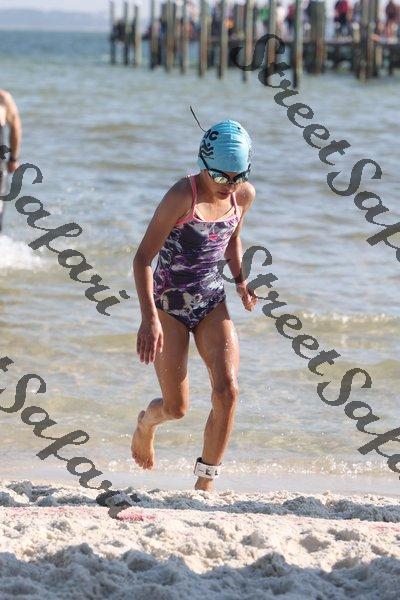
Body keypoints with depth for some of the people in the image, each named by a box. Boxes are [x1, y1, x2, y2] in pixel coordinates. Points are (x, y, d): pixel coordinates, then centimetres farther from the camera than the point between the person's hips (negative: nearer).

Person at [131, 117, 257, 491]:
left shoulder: (244, 195, -2)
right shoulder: (182, 196, -20)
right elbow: (143, 257, -19)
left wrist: (240, 281, 4)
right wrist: (149, 318, -27)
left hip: (212, 303, 4)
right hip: (169, 304, -4)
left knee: (227, 390, -16)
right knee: (176, 408, 1)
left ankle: (205, 482, -4)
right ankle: (146, 421, 40)